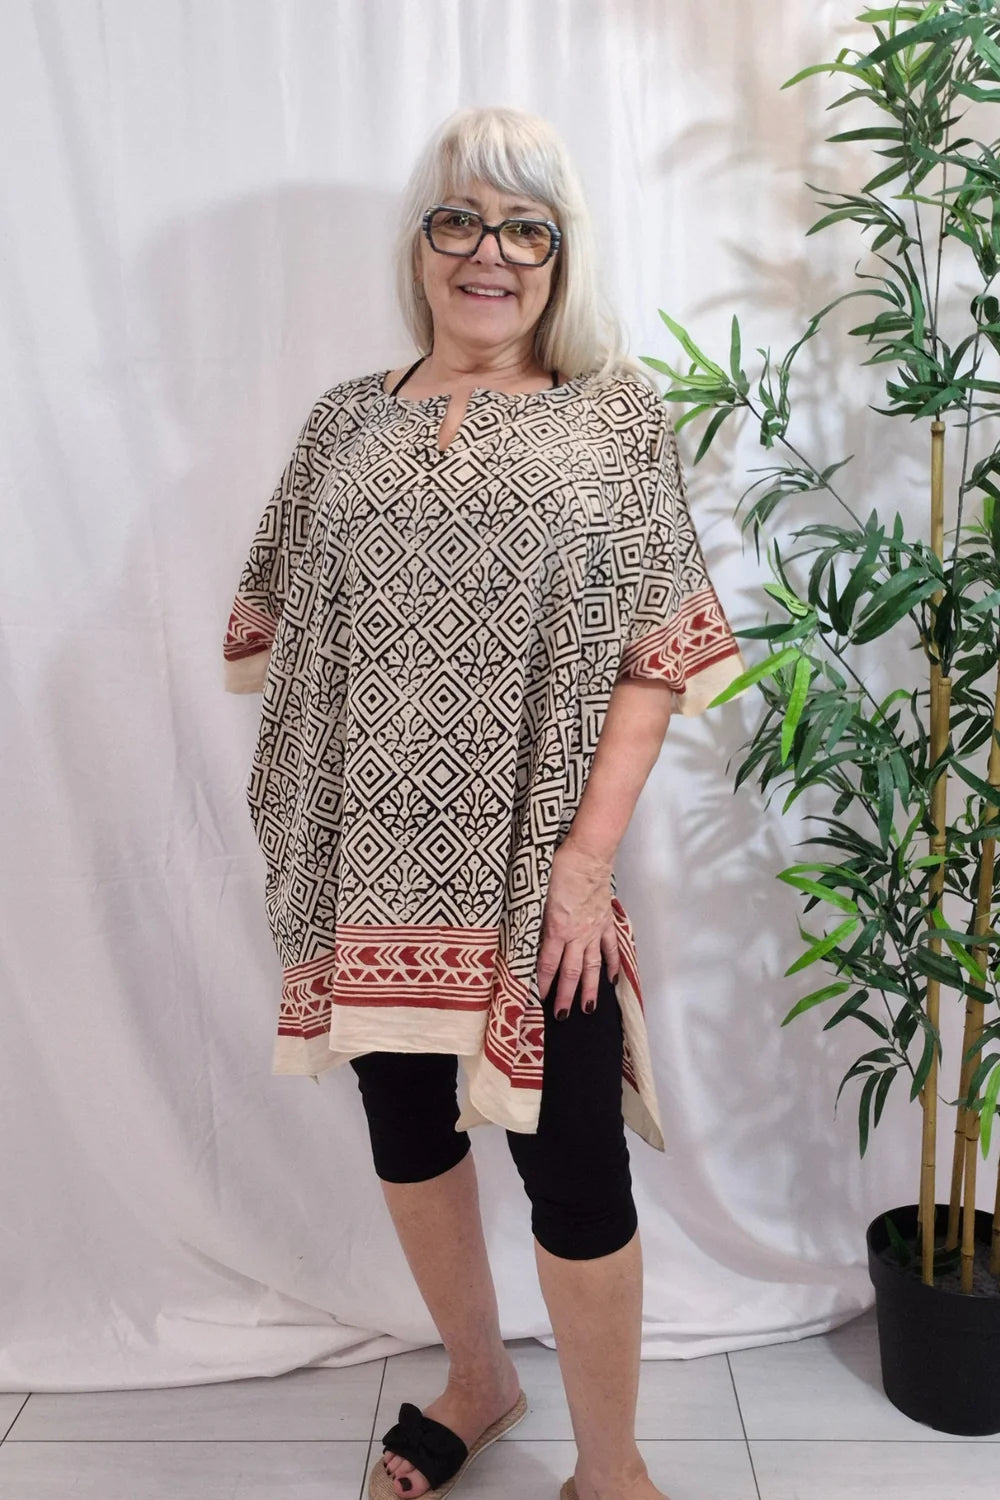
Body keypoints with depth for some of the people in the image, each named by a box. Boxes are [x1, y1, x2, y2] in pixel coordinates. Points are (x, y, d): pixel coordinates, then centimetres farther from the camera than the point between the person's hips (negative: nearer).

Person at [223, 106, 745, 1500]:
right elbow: (277, 630, 11)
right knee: (407, 1126, 17)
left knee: (575, 1168, 2)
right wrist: (298, 822, -1)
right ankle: (478, 1380, 44)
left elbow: (658, 652, -5)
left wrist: (588, 852, -13)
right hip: (373, 863, 4)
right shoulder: (347, 419, 9)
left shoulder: (618, 409, 1)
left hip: (538, 865, -3)